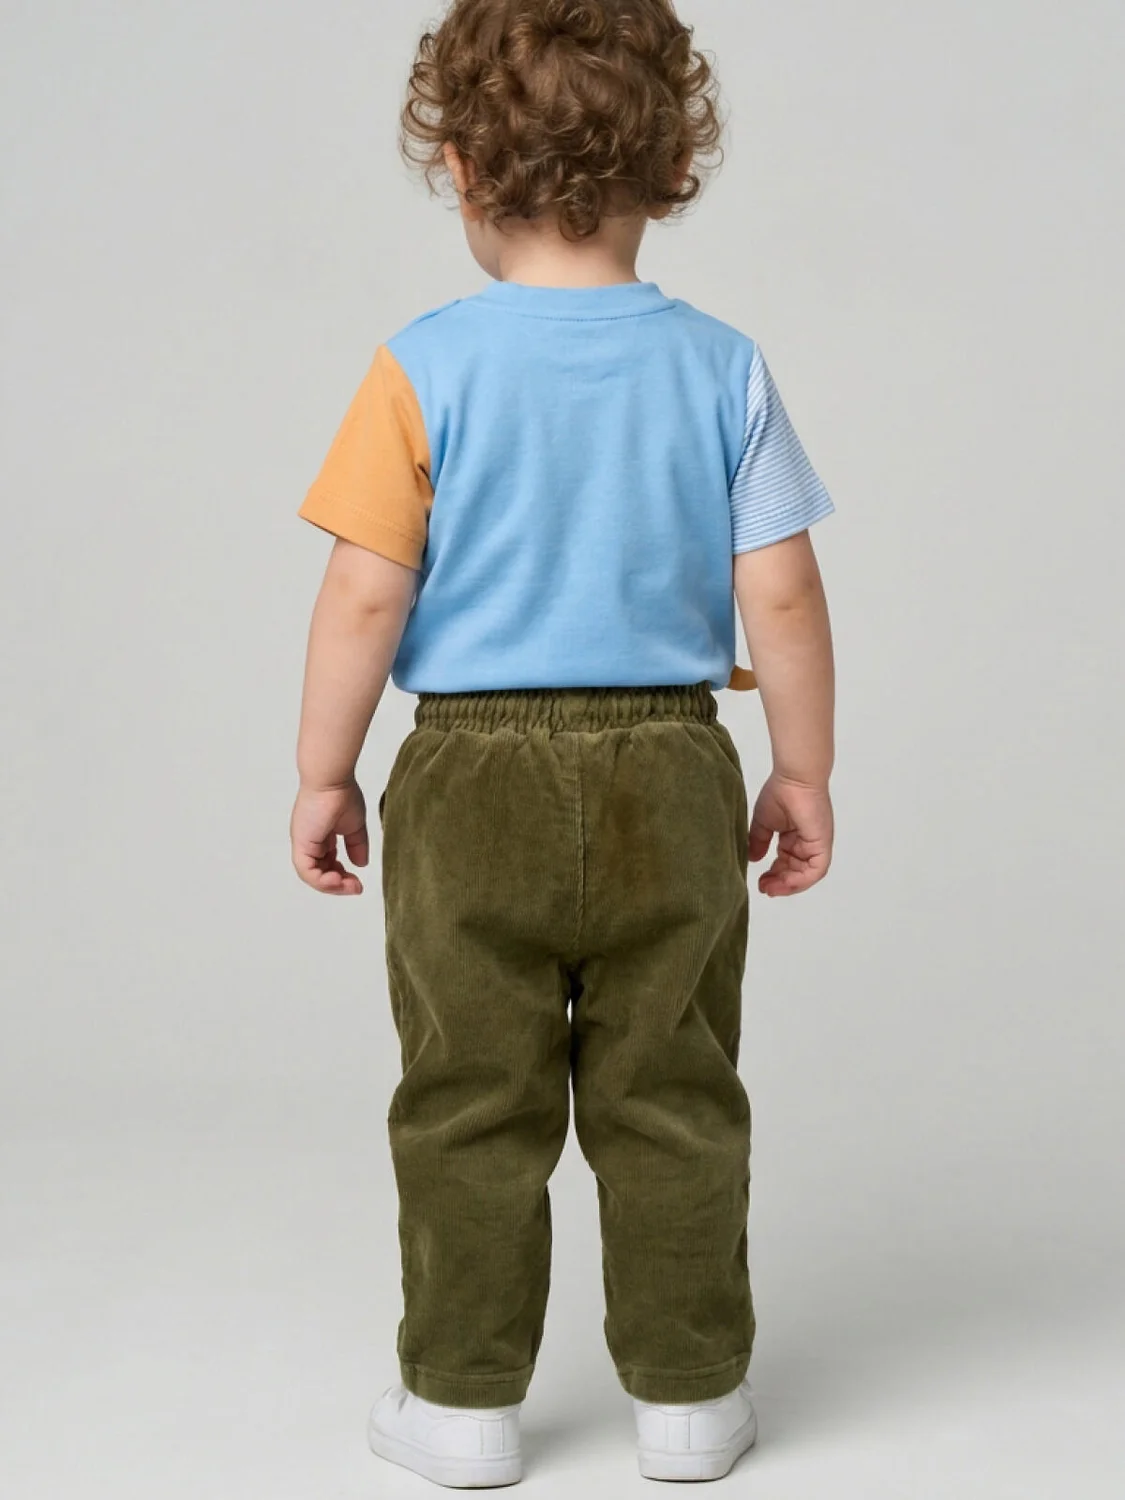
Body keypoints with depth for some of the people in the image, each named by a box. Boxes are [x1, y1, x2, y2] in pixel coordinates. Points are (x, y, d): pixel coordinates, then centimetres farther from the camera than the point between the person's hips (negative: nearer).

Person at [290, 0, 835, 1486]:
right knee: (671, 1105, 12)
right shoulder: (722, 369, -2)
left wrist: (325, 773, 1)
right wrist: (805, 775, 9)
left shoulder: (424, 369, -8)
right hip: (672, 778, 2)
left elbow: (367, 595, -11)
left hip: (474, 783, -2)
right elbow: (782, 598, -3)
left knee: (471, 1111, 10)